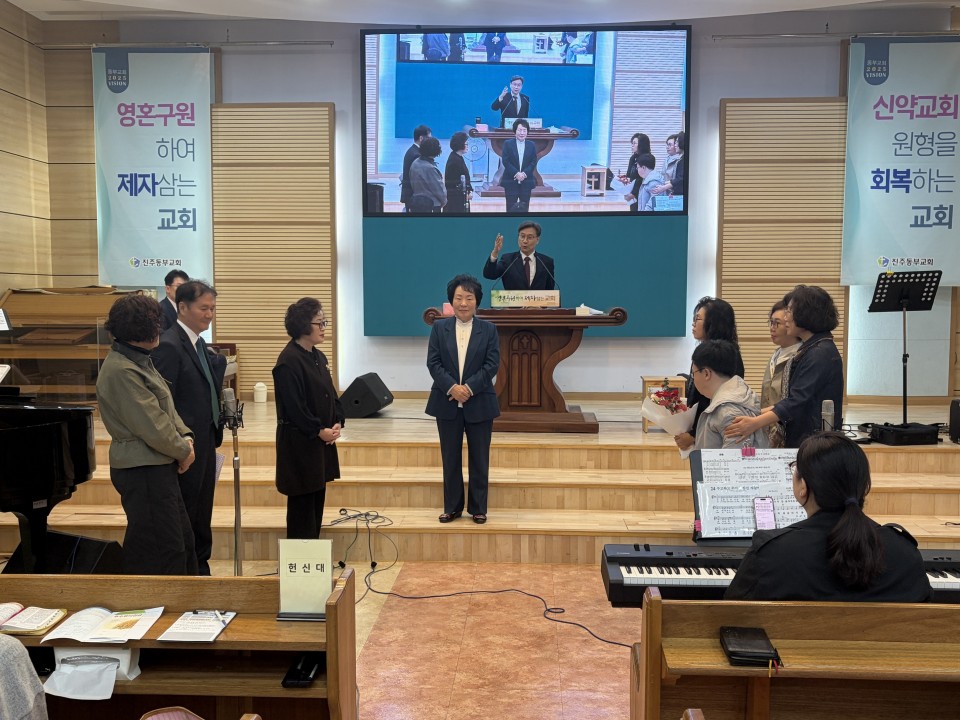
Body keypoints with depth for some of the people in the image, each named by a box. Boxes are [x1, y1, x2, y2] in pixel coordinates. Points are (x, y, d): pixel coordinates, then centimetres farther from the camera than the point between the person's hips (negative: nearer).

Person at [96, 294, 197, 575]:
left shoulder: (139, 360, 10)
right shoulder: (121, 371, -22)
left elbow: (166, 408, 13)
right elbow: (153, 428, -23)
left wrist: (186, 436, -3)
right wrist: (183, 451, -9)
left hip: (158, 467, 10)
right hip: (142, 471, -10)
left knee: (183, 541, 19)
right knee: (164, 551, -1)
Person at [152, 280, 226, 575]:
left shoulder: (199, 344, 13)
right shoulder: (169, 345, -15)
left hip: (204, 446, 9)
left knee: (202, 518, 17)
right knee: (184, 519, 2)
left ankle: (200, 569, 28)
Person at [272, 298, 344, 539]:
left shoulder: (318, 357, 11)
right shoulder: (289, 361, -16)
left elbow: (331, 393, 15)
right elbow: (294, 405, -19)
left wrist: (337, 423, 1)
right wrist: (319, 431, -14)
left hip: (323, 439, 9)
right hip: (300, 441, -8)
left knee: (318, 497, 13)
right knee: (302, 502, -1)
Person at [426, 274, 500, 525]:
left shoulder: (489, 330, 2)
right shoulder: (439, 327, 4)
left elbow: (492, 364, -5)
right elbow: (433, 363, -3)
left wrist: (469, 387, -17)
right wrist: (452, 387, -17)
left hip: (479, 403, -1)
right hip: (447, 403, 1)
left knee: (479, 457, 6)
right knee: (450, 457, 8)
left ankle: (478, 508, 18)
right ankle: (452, 507, 19)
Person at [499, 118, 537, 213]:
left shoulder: (531, 145, 8)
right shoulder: (507, 144, 1)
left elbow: (533, 162, 1)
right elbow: (505, 161, -6)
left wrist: (524, 173, -15)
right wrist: (516, 174, -16)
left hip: (526, 182, 2)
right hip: (511, 181, -2)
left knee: (524, 209, 4)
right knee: (511, 208, 0)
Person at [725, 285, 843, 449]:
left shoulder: (821, 353, -16)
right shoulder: (809, 349, 16)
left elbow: (798, 400, -25)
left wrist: (756, 423, -32)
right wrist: (758, 413, 14)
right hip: (799, 438, 9)